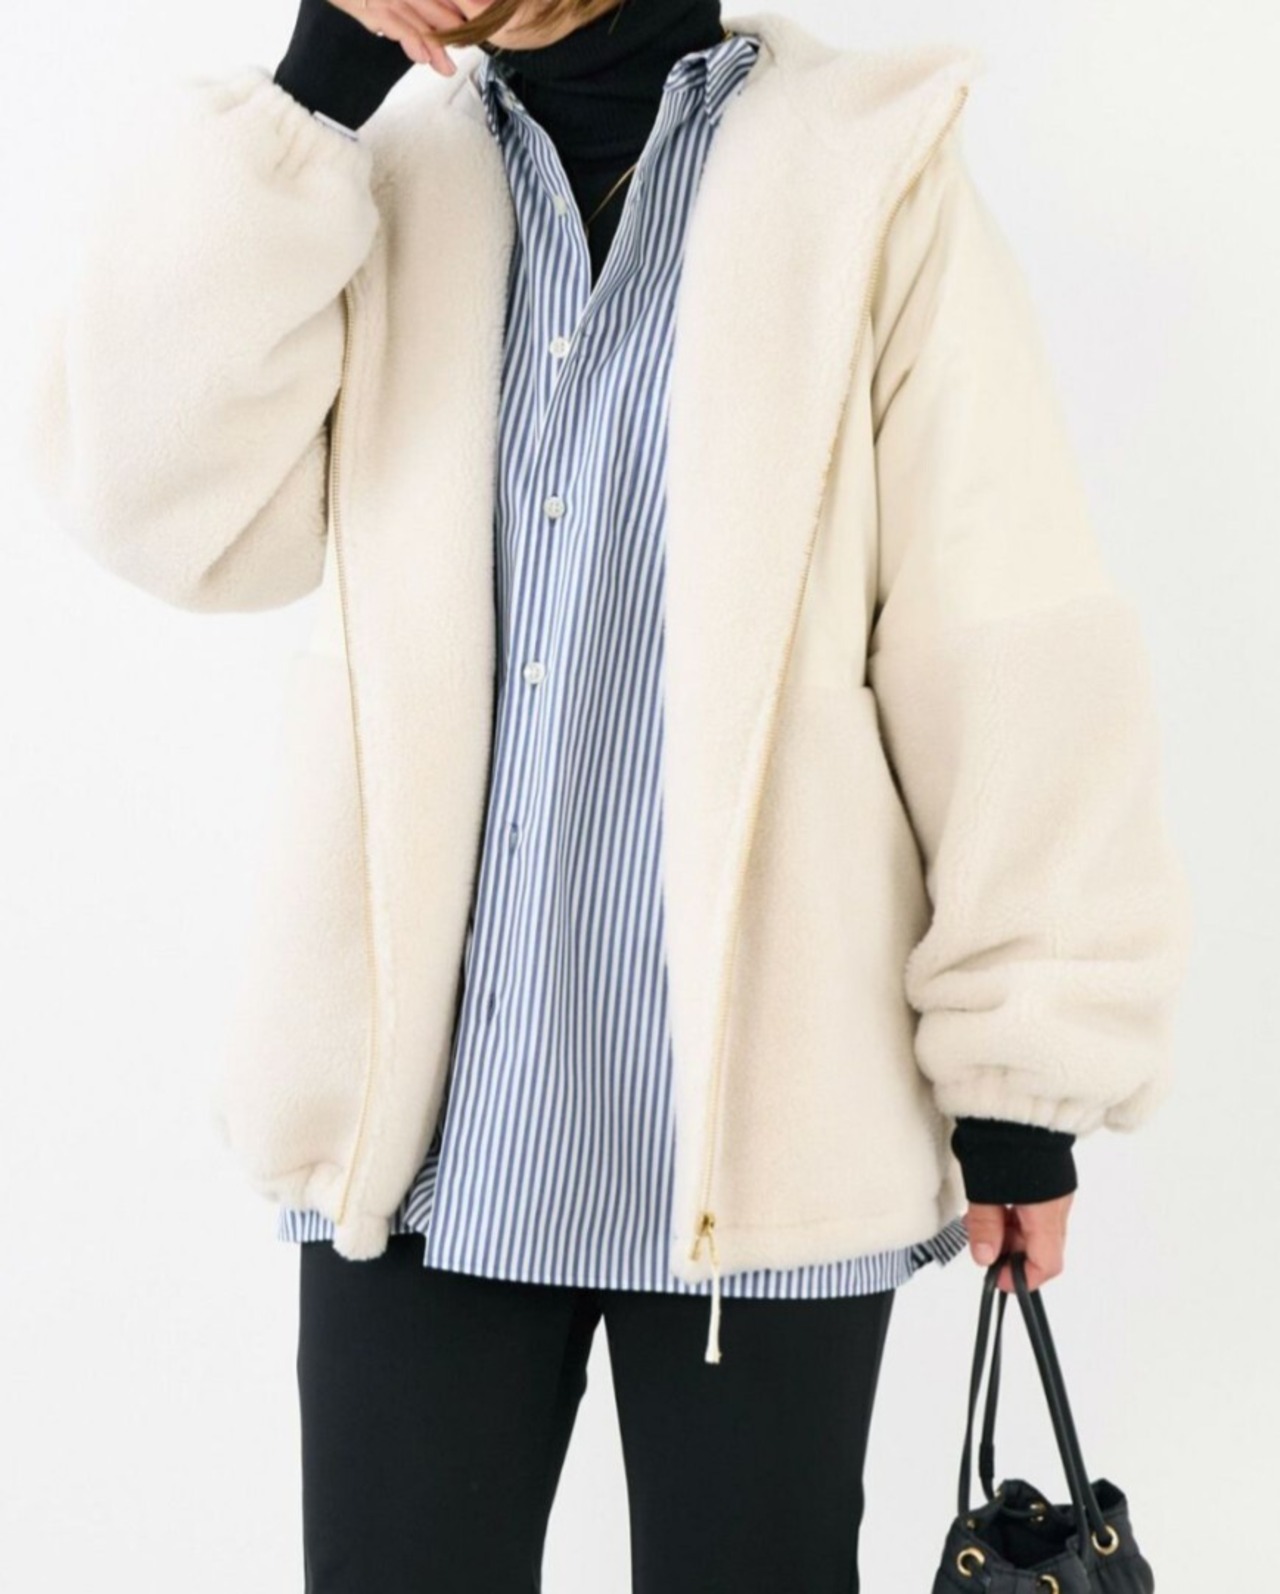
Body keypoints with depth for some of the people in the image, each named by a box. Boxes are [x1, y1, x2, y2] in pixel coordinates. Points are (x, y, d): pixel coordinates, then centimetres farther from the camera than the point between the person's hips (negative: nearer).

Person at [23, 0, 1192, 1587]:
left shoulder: (869, 173, -4)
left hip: (759, 1132, -3)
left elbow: (1008, 658, -6)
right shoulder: (385, 178, 8)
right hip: (418, 1126, 3)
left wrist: (1020, 1069, -5)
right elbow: (162, 501, -5)